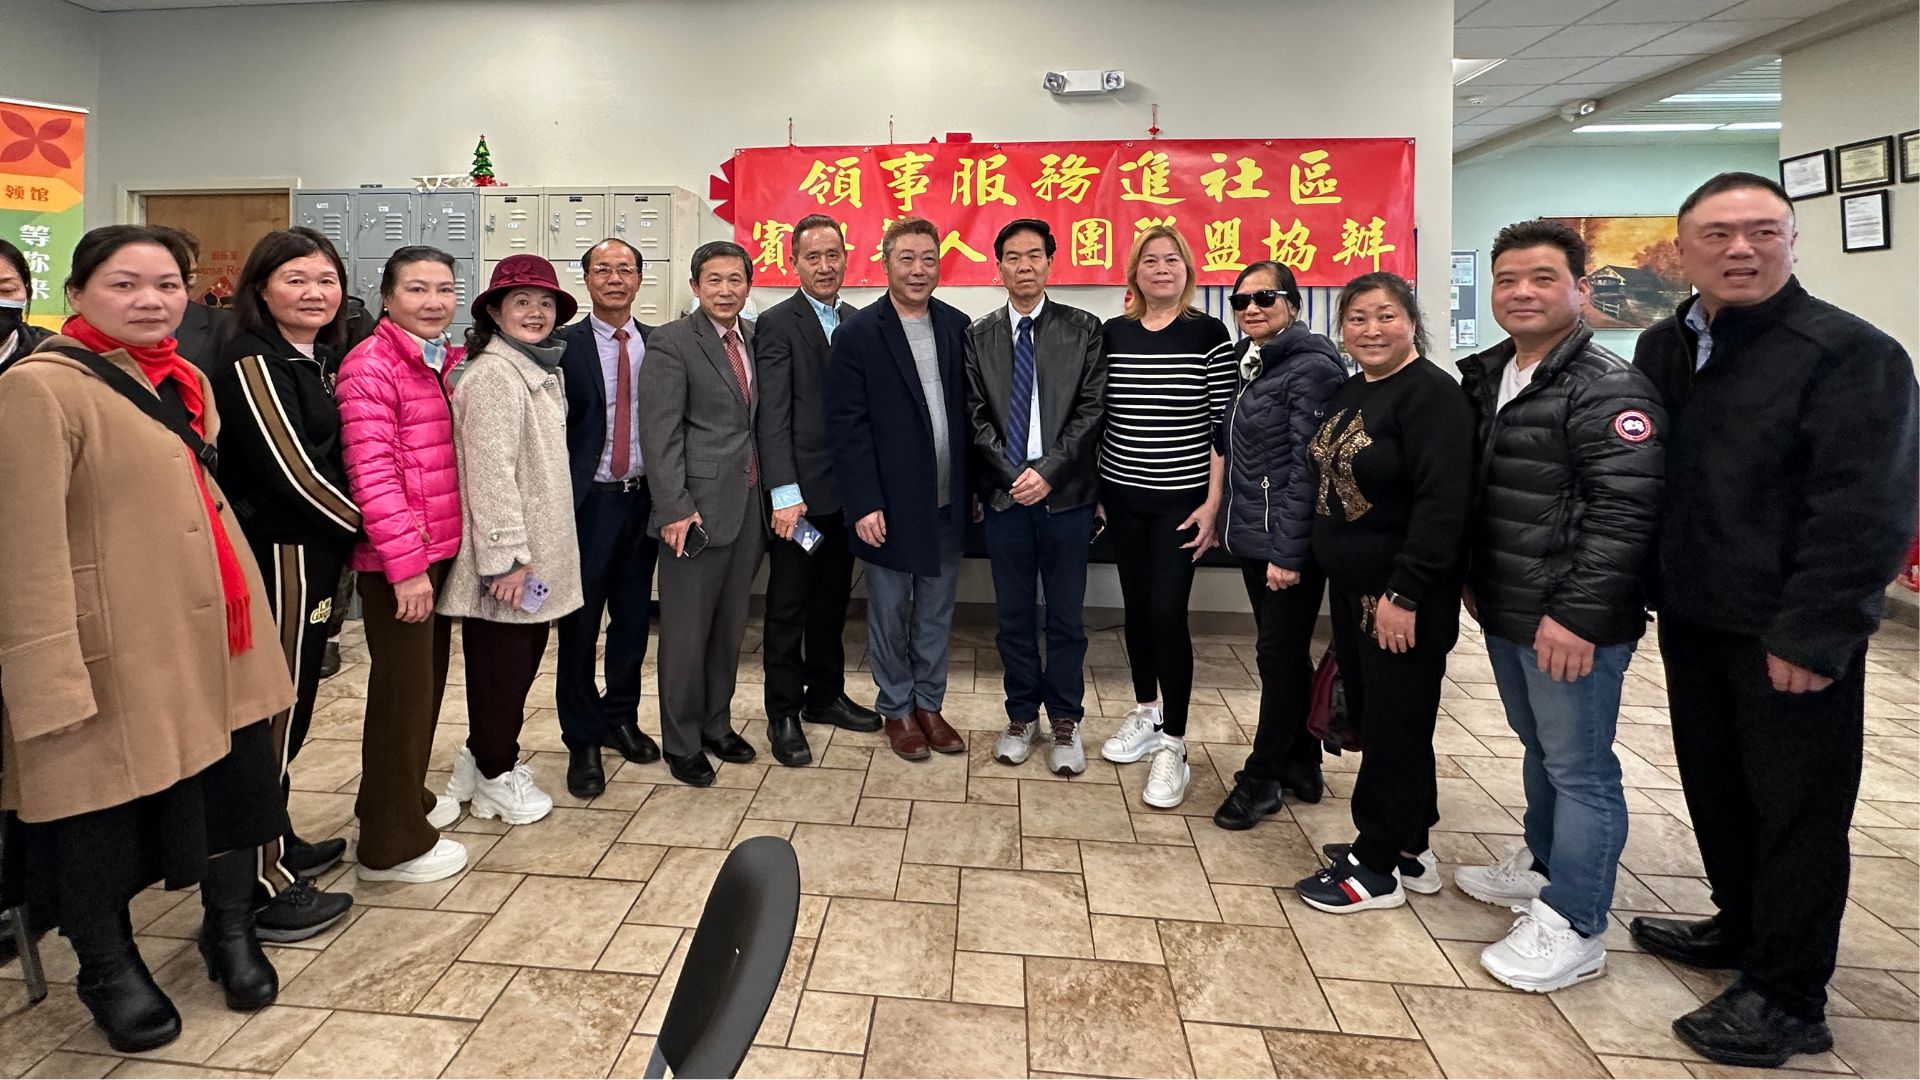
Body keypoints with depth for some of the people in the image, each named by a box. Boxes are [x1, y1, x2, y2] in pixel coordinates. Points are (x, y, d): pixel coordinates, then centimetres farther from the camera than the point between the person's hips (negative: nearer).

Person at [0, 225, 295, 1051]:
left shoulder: (185, 381, 11)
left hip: (217, 638, 7)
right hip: (117, 652, -7)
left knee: (236, 781, 14)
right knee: (102, 807, 9)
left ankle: (230, 929, 38)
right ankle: (107, 968, 34)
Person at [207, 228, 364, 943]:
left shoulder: (304, 363, 14)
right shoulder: (252, 365, -14)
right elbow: (292, 473, -18)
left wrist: (343, 538, 6)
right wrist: (364, 526, -6)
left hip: (308, 559, 9)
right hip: (280, 559, -9)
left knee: (288, 710, 17)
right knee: (272, 717, -2)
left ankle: (278, 845, 32)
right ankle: (266, 889, 8)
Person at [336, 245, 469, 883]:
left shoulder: (448, 361, 11)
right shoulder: (370, 368, -14)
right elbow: (370, 475, -19)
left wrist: (436, 552, 13)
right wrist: (407, 565, -21)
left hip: (441, 549, 8)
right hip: (397, 560, -8)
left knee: (429, 679, 19)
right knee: (402, 691, 1)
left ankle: (404, 799, 39)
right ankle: (392, 844, 15)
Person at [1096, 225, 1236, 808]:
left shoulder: (1209, 334, -4)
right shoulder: (1112, 334, 5)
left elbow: (1222, 425, -6)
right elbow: (1097, 416, 9)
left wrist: (1213, 503, -10)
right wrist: (1091, 489, 6)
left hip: (1181, 500, -3)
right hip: (1122, 497, 4)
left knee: (1167, 613, -7)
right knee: (1136, 607, 13)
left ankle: (1173, 747, 6)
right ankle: (1145, 714, 32)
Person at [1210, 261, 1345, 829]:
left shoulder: (1311, 368, -13)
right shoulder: (1248, 362, 12)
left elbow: (1307, 467, -17)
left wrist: (1288, 552, -19)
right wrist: (1227, 520, 10)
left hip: (1287, 544, -8)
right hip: (1253, 537, 8)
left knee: (1279, 654, 2)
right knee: (1284, 653, 16)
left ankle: (1263, 777, 16)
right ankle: (1301, 763, 30)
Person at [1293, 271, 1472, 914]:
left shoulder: (1431, 394, -14)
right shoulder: (1346, 395, 13)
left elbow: (1442, 504, -22)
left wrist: (1404, 594, -24)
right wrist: (1302, 560, 16)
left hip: (1403, 597, -9)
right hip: (1351, 589, 9)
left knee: (1394, 725, 2)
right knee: (1370, 717, 16)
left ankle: (1377, 867, 15)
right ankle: (1408, 848, 31)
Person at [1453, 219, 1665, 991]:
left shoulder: (1609, 389, -14)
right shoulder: (1486, 379, 12)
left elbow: (1625, 513, -20)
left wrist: (1577, 615, -22)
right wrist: (1473, 580, 18)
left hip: (1570, 622, -8)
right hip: (1506, 614, 8)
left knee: (1578, 768, 2)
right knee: (1540, 751, 22)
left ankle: (1572, 928, 12)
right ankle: (1543, 865, 39)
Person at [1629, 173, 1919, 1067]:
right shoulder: (1660, 349, 7)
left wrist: (1812, 636, -21)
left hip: (1789, 637, -6)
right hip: (1693, 620, 7)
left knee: (1796, 812, 6)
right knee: (1716, 789, 19)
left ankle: (1786, 998, 21)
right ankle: (1743, 927, 40)